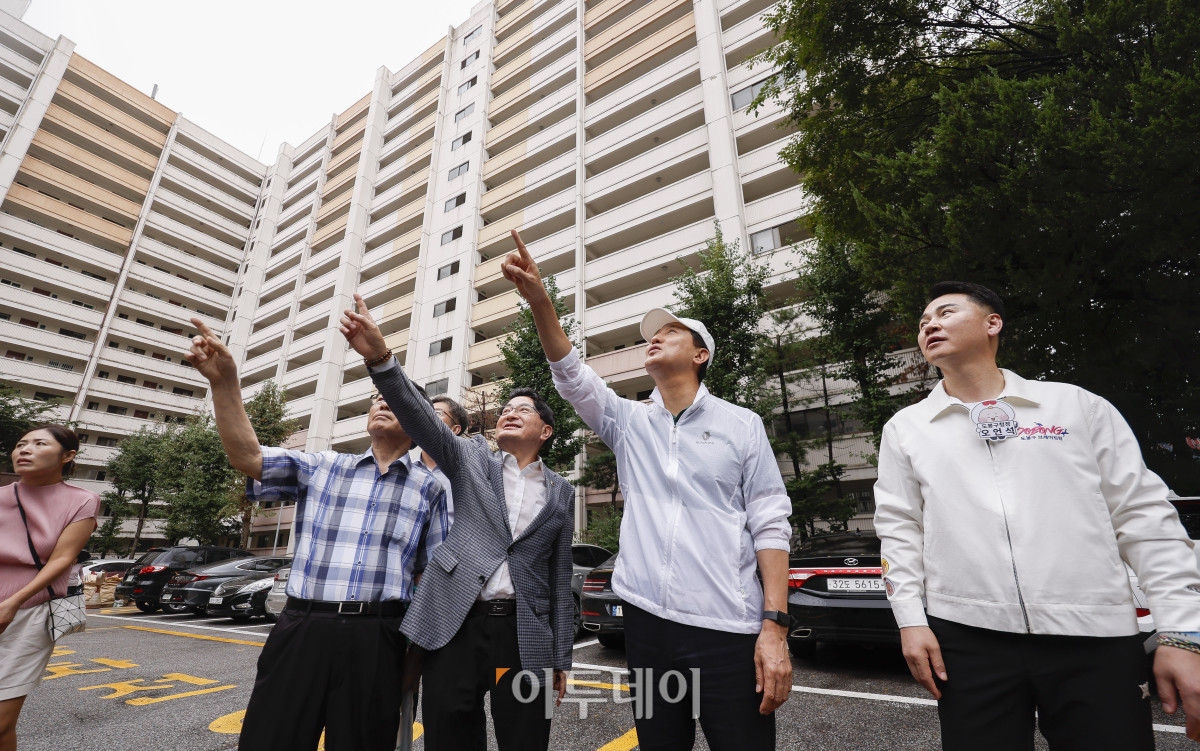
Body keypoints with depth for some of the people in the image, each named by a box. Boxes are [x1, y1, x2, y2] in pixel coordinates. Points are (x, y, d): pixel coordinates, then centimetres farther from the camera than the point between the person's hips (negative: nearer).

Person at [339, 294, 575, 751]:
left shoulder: (560, 493, 9)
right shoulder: (471, 457, 7)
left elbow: (560, 579, 10)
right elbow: (421, 419, -10)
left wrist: (561, 659, 9)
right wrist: (378, 356, -25)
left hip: (525, 635, 1)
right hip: (455, 626, 0)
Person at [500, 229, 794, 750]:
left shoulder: (741, 425, 1)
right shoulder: (628, 421, 8)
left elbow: (770, 526, -3)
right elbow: (572, 376, -6)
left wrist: (775, 627, -10)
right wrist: (539, 301, -20)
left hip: (728, 629, -2)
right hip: (647, 623, 3)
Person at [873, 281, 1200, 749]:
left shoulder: (1078, 405, 7)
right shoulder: (904, 428, 6)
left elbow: (1144, 515, 4)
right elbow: (898, 530, 5)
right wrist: (911, 620, -2)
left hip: (1096, 640, 1)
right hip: (966, 637, 0)